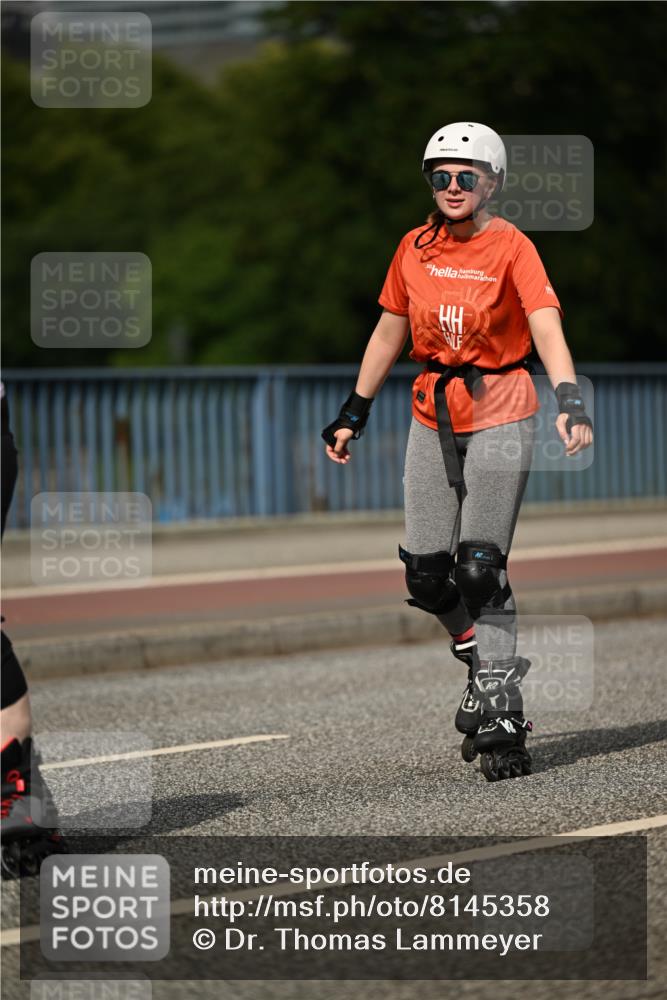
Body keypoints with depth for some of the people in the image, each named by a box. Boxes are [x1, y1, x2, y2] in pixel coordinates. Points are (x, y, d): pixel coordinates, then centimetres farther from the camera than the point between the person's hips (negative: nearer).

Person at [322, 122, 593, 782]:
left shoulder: (510, 247, -8)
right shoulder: (415, 249, 6)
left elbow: (547, 327, -20)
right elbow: (389, 332, 16)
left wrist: (569, 400, -36)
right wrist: (353, 414, 17)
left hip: (500, 413, -5)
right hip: (433, 415, 5)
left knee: (479, 568, -12)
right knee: (426, 573, 1)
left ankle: (500, 714, -7)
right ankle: (486, 661, 25)